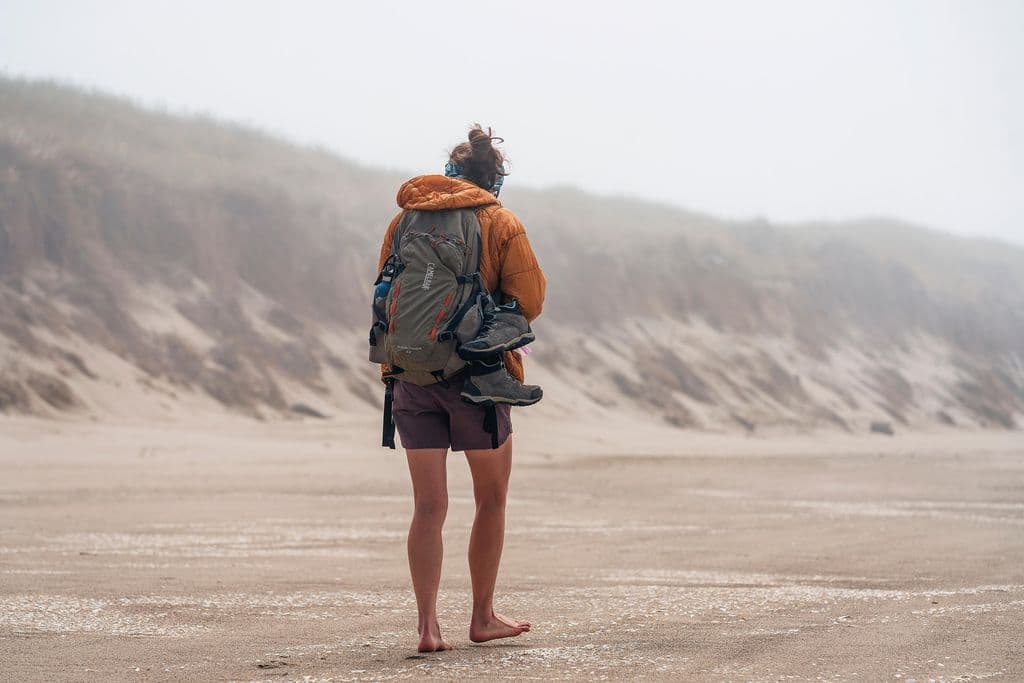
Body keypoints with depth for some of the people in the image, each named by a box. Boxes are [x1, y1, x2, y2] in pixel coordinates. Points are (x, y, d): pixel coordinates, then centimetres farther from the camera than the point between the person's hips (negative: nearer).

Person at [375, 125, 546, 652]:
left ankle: (428, 625, -4)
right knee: (491, 499, 14)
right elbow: (529, 302, -6)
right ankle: (483, 617, 20)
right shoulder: (501, 223, -3)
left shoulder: (405, 218, 7)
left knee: (428, 506, 4)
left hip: (411, 372, 3)